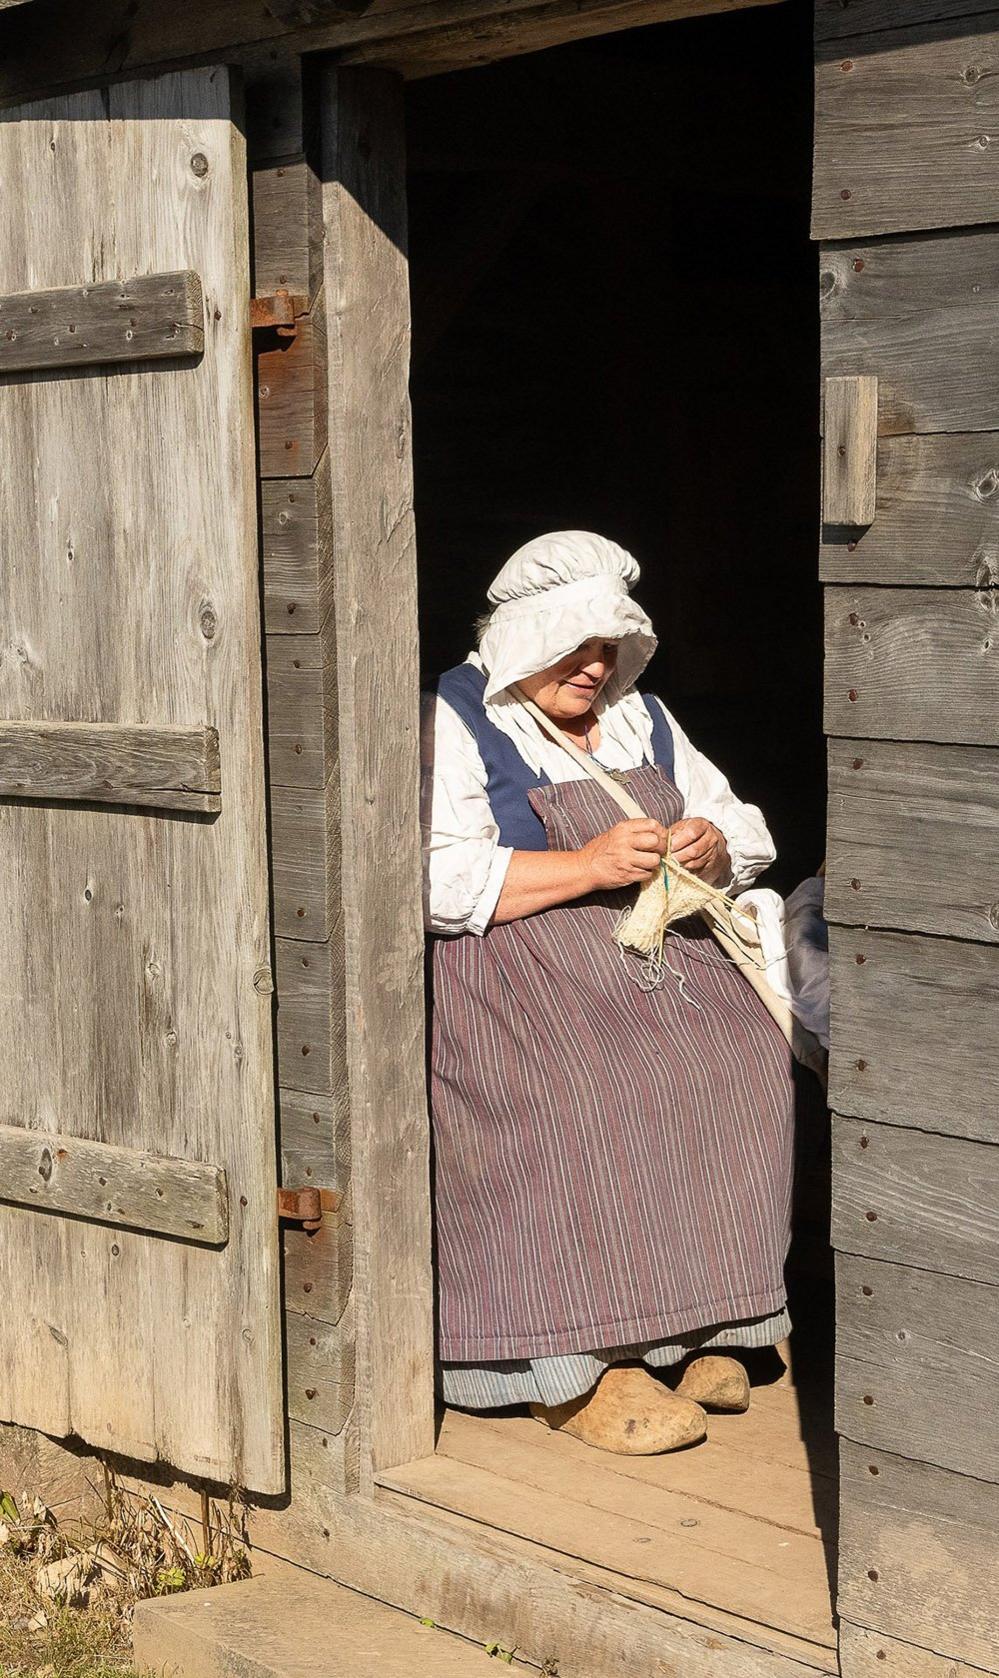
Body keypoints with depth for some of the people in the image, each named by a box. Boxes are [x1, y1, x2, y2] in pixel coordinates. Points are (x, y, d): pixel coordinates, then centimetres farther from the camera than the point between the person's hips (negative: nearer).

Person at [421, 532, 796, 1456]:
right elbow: (440, 881, -16)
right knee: (578, 1097, -32)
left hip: (654, 944, 6)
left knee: (747, 1061, -19)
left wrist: (709, 844, -4)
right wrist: (588, 867, -21)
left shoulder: (642, 718, 19)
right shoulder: (453, 723, -2)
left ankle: (685, 1324, -9)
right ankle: (575, 1366, -24)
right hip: (513, 963, -6)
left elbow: (745, 830, 21)